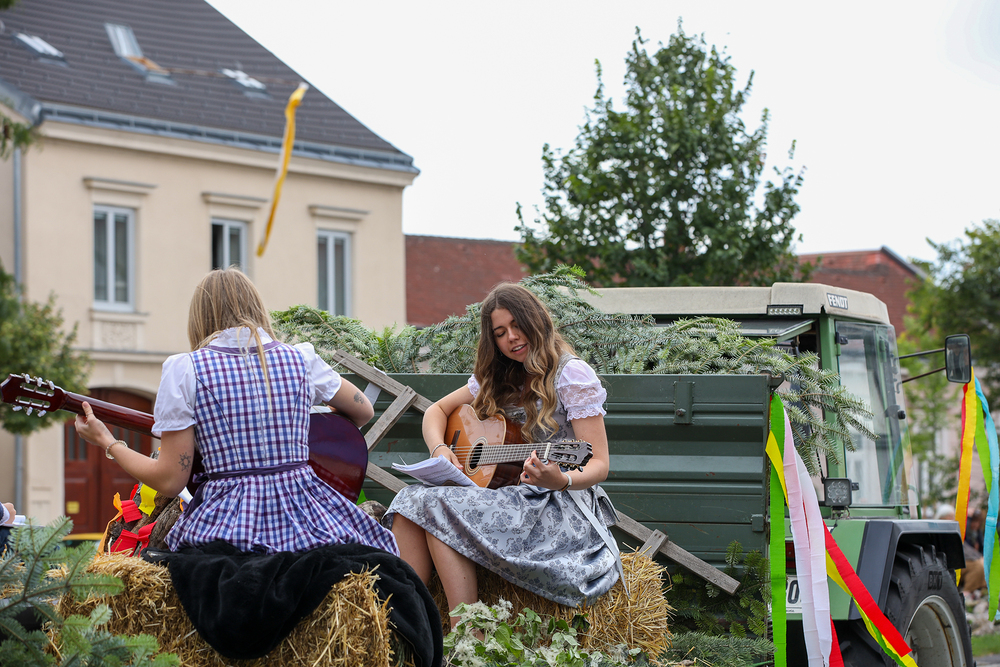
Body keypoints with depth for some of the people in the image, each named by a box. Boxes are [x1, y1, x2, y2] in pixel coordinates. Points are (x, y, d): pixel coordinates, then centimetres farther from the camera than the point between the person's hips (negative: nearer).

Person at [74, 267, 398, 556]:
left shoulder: (186, 369, -3)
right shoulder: (301, 359, 6)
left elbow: (170, 480, -3)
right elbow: (363, 411, 23)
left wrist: (107, 443, 12)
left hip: (227, 525, -2)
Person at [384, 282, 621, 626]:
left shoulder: (572, 374, -5)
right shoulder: (498, 377, 16)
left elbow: (599, 465, -10)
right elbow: (437, 410, 25)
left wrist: (561, 481, -32)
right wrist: (439, 449, 2)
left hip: (562, 508, -7)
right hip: (513, 496, 7)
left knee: (440, 507, -27)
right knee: (411, 499, -19)